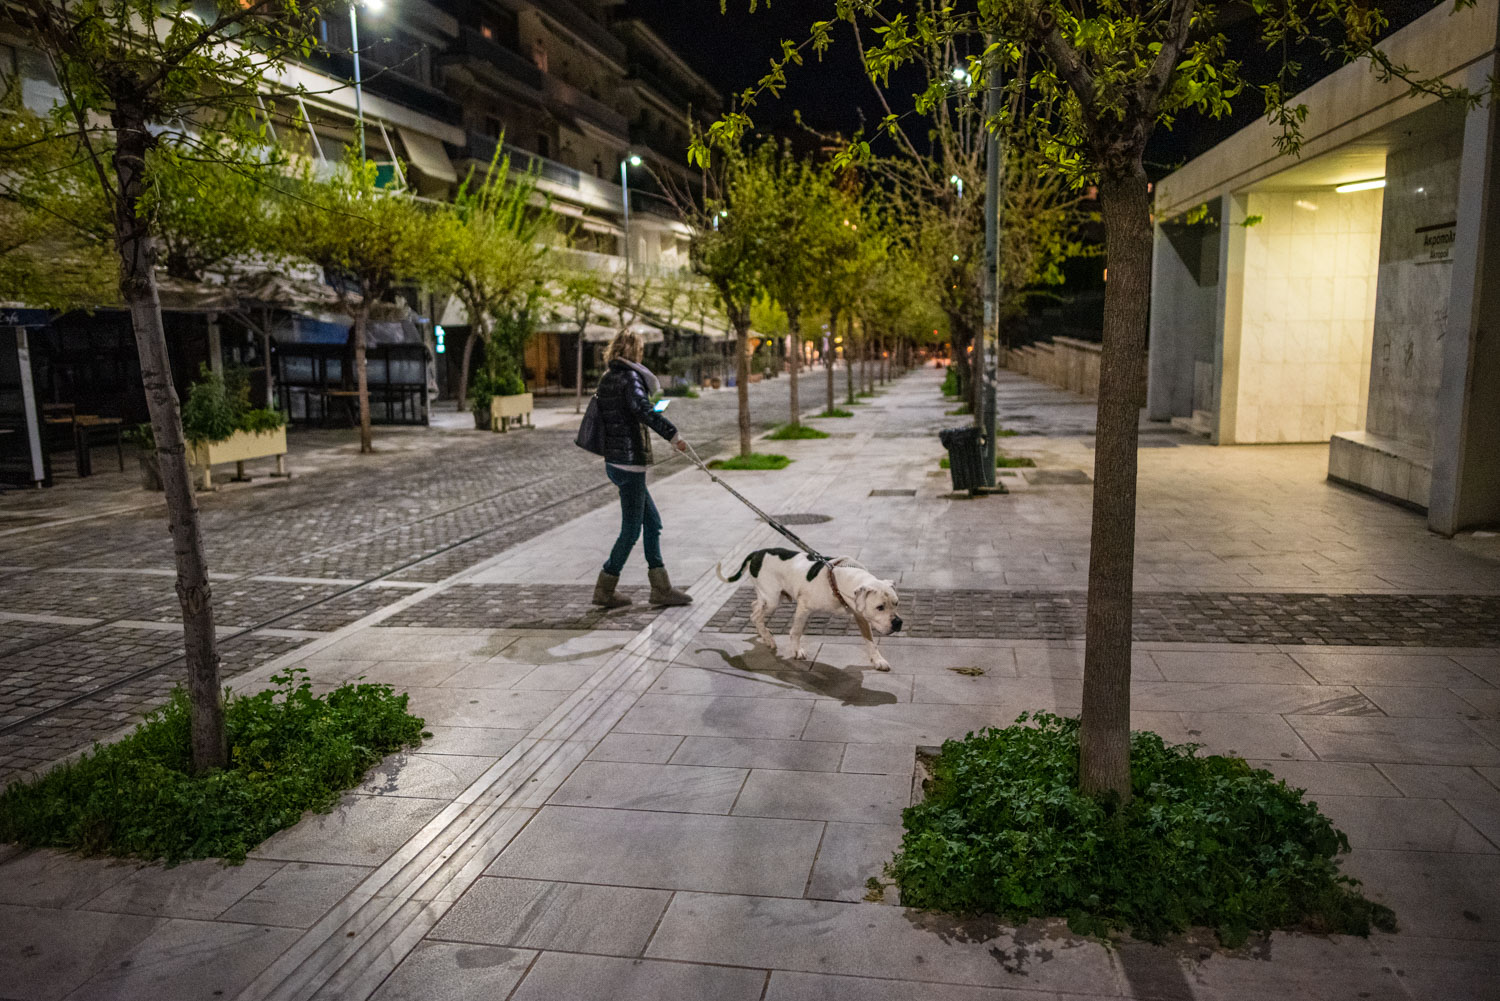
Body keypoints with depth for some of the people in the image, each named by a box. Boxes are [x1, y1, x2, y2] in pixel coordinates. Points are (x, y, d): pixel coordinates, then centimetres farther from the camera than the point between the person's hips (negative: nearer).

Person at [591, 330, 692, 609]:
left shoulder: (607, 379, 13)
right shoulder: (630, 378, -14)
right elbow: (645, 411, -30)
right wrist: (674, 435, -32)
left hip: (614, 460, 9)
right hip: (629, 462, -9)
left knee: (652, 522, 13)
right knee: (631, 530, 0)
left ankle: (661, 588, 16)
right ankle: (604, 590, 9)